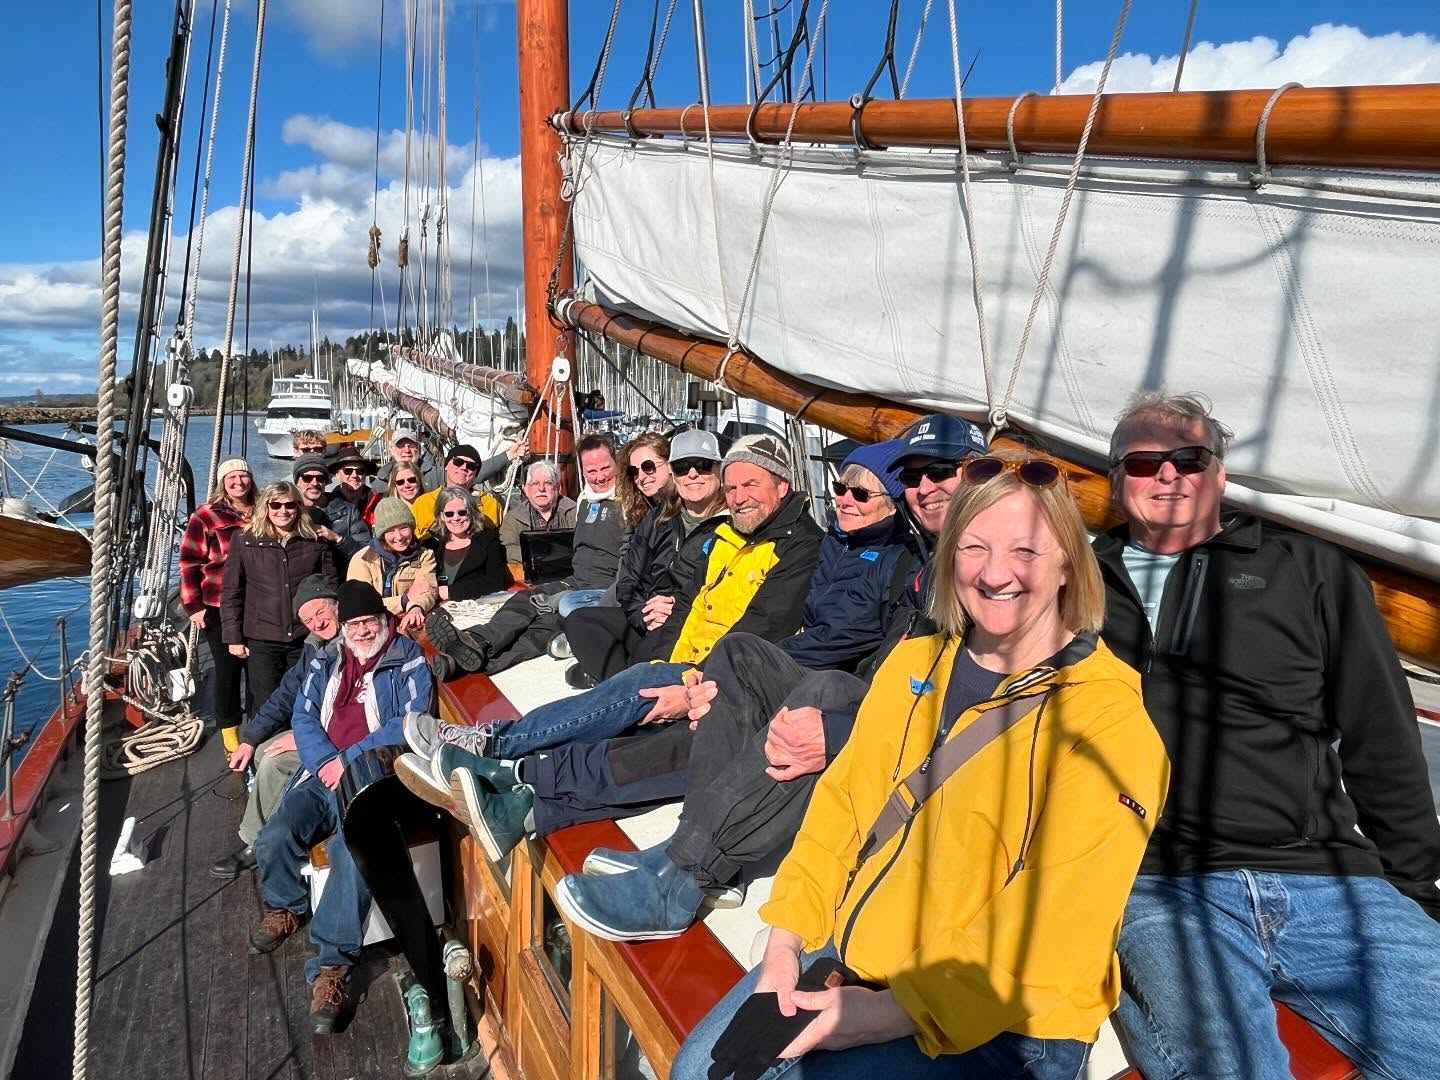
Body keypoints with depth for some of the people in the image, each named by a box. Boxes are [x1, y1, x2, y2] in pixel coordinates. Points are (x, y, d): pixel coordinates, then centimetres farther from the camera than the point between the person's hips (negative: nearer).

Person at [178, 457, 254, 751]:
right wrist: (193, 605, -9)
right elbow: (190, 563, -4)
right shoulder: (205, 516, -4)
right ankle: (230, 733, 18)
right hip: (220, 607, -3)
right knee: (227, 669, 5)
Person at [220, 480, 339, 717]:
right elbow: (231, 593, 2)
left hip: (306, 639, 1)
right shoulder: (245, 541, 2)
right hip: (261, 640, -1)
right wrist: (233, 637, -3)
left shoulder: (315, 542, 6)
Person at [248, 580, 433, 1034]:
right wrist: (326, 761, -10)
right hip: (323, 773, 5)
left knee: (353, 852, -30)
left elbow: (409, 723, -10)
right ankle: (286, 908, 16)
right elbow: (303, 717, 9)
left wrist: (351, 760, -15)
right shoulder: (325, 664, 18)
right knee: (274, 839, -18)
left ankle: (332, 964, -20)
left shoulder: (409, 663, 1)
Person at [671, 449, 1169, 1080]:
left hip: (995, 1023, -5)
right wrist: (785, 944, -3)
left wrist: (889, 1012, -21)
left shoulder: (1111, 722, -15)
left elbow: (1053, 928, -19)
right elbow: (839, 804, 7)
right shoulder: (914, 663, 5)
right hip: (849, 958, 5)